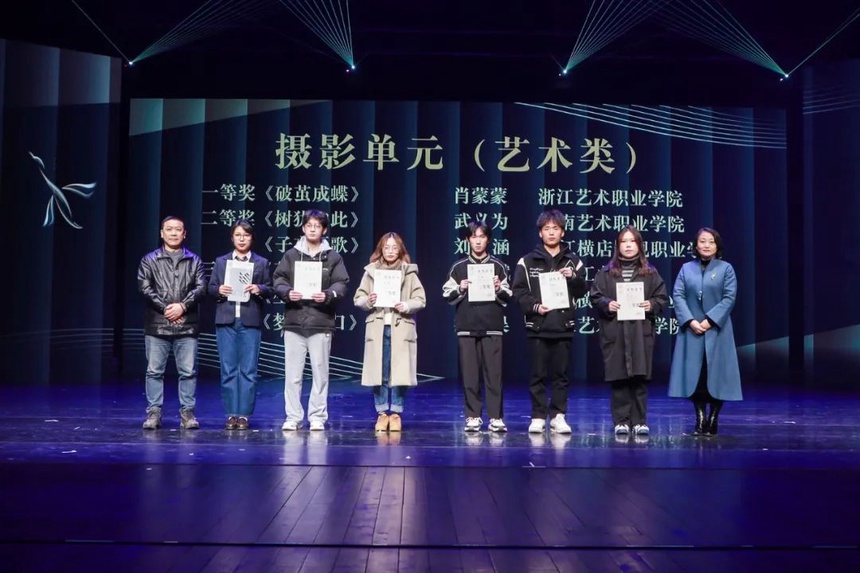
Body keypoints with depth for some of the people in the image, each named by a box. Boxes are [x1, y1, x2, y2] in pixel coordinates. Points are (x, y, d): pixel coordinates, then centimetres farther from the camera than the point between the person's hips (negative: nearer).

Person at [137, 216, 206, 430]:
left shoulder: (194, 261, 11)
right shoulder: (149, 260, 8)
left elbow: (200, 287, 2)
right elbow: (144, 287, -2)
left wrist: (182, 306, -12)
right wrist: (165, 308, -11)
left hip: (187, 326, 1)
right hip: (157, 326, 0)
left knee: (188, 371, 2)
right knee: (154, 371, 2)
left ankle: (187, 412, 9)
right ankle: (153, 413, 9)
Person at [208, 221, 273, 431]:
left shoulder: (262, 263, 9)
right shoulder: (221, 262, 12)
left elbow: (270, 290, 6)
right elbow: (210, 288, 10)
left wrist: (259, 289, -14)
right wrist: (218, 290, -11)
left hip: (250, 321, -1)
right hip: (226, 320, 1)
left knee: (248, 370, 0)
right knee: (228, 370, 3)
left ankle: (244, 415, 7)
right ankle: (231, 414, 9)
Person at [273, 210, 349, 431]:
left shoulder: (333, 257, 7)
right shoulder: (291, 255, 10)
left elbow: (341, 284, 0)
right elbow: (278, 280, 6)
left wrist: (328, 295, -18)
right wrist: (287, 292, -14)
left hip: (321, 323, -1)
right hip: (294, 321, 1)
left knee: (320, 372, 4)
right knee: (292, 373, 2)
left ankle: (317, 417, 12)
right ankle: (293, 417, 10)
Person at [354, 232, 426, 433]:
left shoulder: (409, 272, 4)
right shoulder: (371, 271, 7)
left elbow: (421, 299, 2)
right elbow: (357, 298, 7)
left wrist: (406, 306, -15)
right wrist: (368, 301, -13)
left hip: (401, 329, -1)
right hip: (377, 328, 1)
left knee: (399, 373, -1)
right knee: (379, 374, 2)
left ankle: (395, 413, 11)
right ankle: (382, 413, 13)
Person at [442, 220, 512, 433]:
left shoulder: (498, 266, 7)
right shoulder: (459, 267, 8)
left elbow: (507, 298, 8)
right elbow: (447, 296, 8)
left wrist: (499, 289, -11)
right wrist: (460, 290, -11)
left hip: (492, 327, 0)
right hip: (466, 327, 1)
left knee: (494, 374, -3)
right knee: (469, 374, 1)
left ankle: (496, 417, 1)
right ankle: (473, 417, 8)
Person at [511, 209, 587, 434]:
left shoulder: (573, 261, 9)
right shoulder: (527, 262, 4)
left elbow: (582, 291, 8)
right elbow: (518, 291, -1)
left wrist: (573, 278, -10)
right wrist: (534, 306, -14)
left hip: (564, 326, 1)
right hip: (537, 326, -1)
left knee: (560, 374, 6)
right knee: (538, 374, 3)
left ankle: (558, 416, 13)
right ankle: (538, 416, 10)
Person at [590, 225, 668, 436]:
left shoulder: (650, 273, 10)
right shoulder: (606, 272, 8)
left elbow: (662, 297, 8)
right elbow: (595, 297, 5)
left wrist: (652, 305, -10)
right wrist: (606, 304, -13)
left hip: (641, 333, 0)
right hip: (614, 333, 0)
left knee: (640, 379, 0)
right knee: (618, 379, 0)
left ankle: (639, 421, 8)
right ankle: (621, 421, 7)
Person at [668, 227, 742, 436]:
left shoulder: (725, 268, 4)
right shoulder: (686, 268, 9)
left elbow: (729, 298, -5)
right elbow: (677, 296, 0)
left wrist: (710, 320, -15)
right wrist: (690, 321, -13)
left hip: (717, 331, -2)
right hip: (691, 331, 2)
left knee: (716, 376, 1)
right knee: (694, 376, 2)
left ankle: (713, 420, 11)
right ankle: (700, 420, 11)